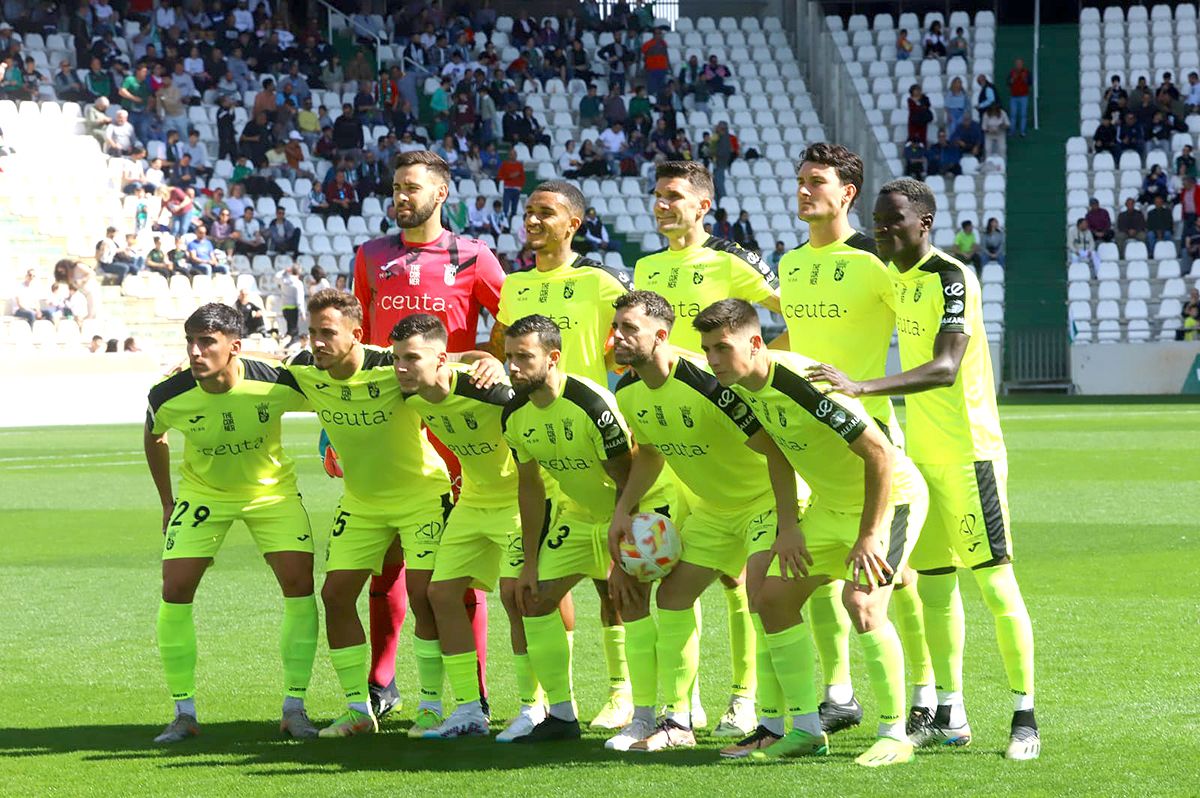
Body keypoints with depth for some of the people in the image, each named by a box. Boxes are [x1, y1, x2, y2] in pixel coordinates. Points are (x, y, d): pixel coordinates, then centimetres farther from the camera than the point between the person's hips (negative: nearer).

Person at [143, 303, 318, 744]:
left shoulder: (276, 383, -28)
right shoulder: (169, 396, -23)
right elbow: (153, 438, 2)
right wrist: (167, 502, 7)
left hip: (272, 489, -1)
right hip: (203, 492, 1)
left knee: (299, 583, -14)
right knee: (175, 591, -11)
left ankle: (294, 707, -2)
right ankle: (184, 712, 2)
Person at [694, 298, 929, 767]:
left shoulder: (804, 385, -31)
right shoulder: (743, 386, -5)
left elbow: (880, 454, -29)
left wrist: (868, 537, -26)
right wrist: (787, 527, 9)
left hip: (891, 495, -9)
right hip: (832, 503, 9)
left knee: (860, 601, -26)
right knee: (773, 595, 5)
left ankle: (894, 735, -13)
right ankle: (806, 731, 13)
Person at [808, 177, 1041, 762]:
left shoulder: (951, 278, -17)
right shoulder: (896, 277, 9)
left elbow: (946, 368, -29)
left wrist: (862, 388, -37)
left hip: (969, 452, -8)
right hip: (921, 453, 8)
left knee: (994, 581, -7)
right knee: (933, 582, 11)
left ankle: (1025, 718, -1)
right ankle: (950, 716, 19)